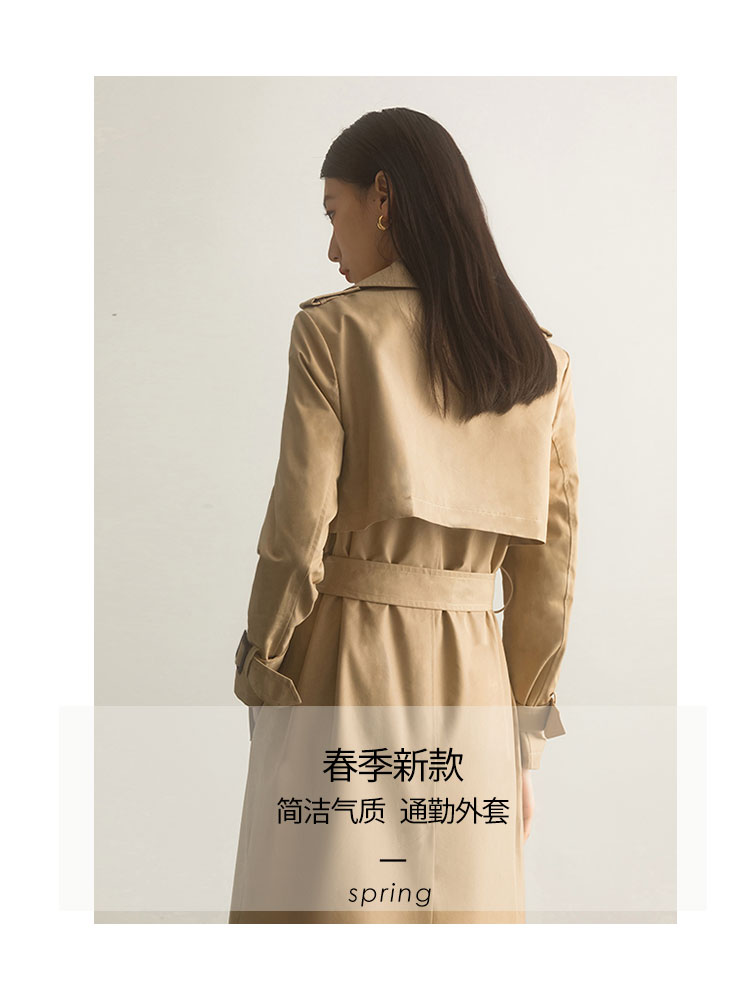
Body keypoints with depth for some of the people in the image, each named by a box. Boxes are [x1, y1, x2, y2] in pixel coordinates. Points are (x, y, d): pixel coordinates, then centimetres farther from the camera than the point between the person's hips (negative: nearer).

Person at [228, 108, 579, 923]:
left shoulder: (332, 329, -7)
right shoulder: (542, 362, 5)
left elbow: (297, 536, -12)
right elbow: (550, 568, 5)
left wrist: (260, 673, 2)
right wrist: (523, 736, 13)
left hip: (342, 675, -4)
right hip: (473, 680, 4)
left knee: (327, 911, 8)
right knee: (466, 928, 15)